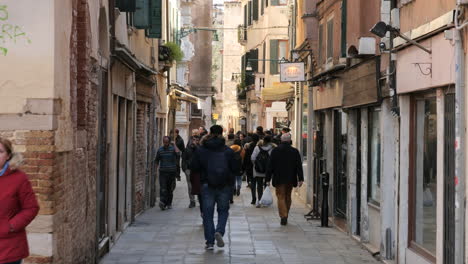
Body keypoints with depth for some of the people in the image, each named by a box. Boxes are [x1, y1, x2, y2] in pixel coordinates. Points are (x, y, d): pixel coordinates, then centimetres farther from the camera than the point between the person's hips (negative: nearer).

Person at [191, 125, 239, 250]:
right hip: (225, 185, 0)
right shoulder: (228, 151, -3)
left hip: (207, 185, 0)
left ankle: (210, 242, 4)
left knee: (208, 213, 7)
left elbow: (194, 167, 1)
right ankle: (219, 231, -10)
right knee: (223, 210, 15)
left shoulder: (201, 150, -1)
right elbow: (235, 168, -2)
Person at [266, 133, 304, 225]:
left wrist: (268, 179, 2)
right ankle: (285, 216, 23)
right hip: (290, 179, 2)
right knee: (288, 197, 15)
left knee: (281, 197, -1)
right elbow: (299, 166, -3)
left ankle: (283, 216, -16)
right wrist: (300, 179, -2)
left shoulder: (275, 151, -4)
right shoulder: (295, 151, -1)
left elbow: (270, 166, -3)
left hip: (279, 179, -2)